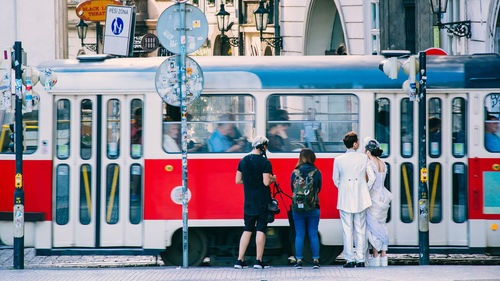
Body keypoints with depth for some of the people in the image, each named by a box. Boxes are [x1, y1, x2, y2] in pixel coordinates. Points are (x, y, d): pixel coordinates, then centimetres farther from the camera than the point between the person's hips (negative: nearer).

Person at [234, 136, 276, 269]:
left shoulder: (243, 161, 5)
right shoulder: (265, 162, -12)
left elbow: (238, 180, 8)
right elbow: (266, 182, -18)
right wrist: (272, 179, 3)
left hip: (248, 201, 5)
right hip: (262, 201, -5)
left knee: (247, 230, 11)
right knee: (261, 229, 0)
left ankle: (240, 260, 6)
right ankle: (258, 261, -1)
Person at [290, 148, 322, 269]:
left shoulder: (295, 172, -4)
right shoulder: (317, 172, -3)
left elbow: (292, 189, 7)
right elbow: (319, 189, 8)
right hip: (313, 208, 0)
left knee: (299, 235, 5)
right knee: (313, 234, 6)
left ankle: (299, 261, 3)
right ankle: (316, 260, 5)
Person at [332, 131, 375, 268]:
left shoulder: (338, 160, -2)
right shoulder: (363, 158, -2)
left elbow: (336, 180, 7)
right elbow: (372, 177, 0)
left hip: (345, 199, -1)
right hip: (361, 199, 1)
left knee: (347, 230, 2)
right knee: (360, 230, 6)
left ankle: (350, 259, 0)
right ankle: (360, 259, 5)